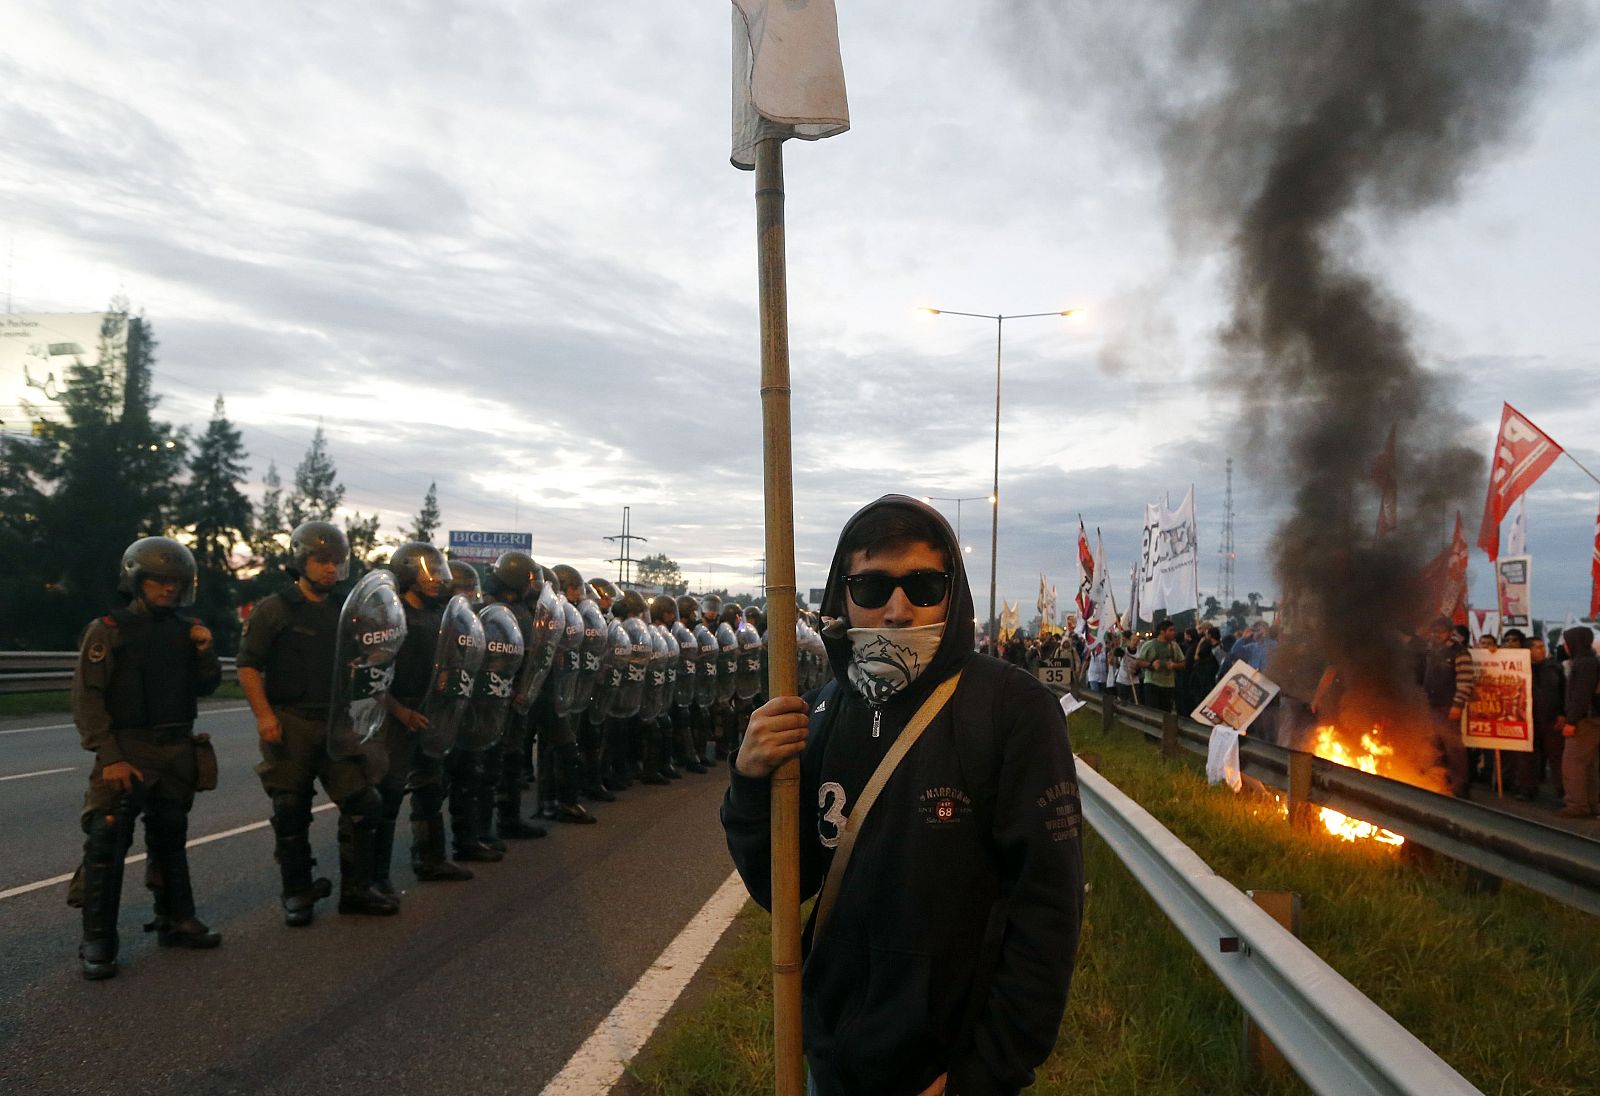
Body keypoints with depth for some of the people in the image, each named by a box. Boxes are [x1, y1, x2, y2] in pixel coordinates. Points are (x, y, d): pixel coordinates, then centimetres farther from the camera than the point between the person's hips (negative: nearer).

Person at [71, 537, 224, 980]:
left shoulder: (187, 629, 10)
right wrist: (109, 757, -17)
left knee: (170, 838, 16)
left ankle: (175, 921, 27)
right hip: (128, 750, -5)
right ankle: (97, 943, -3)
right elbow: (87, 698, -10)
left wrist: (205, 651, -6)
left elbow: (204, 687, 13)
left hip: (178, 750, 5)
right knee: (107, 841, -11)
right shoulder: (107, 631, -6)